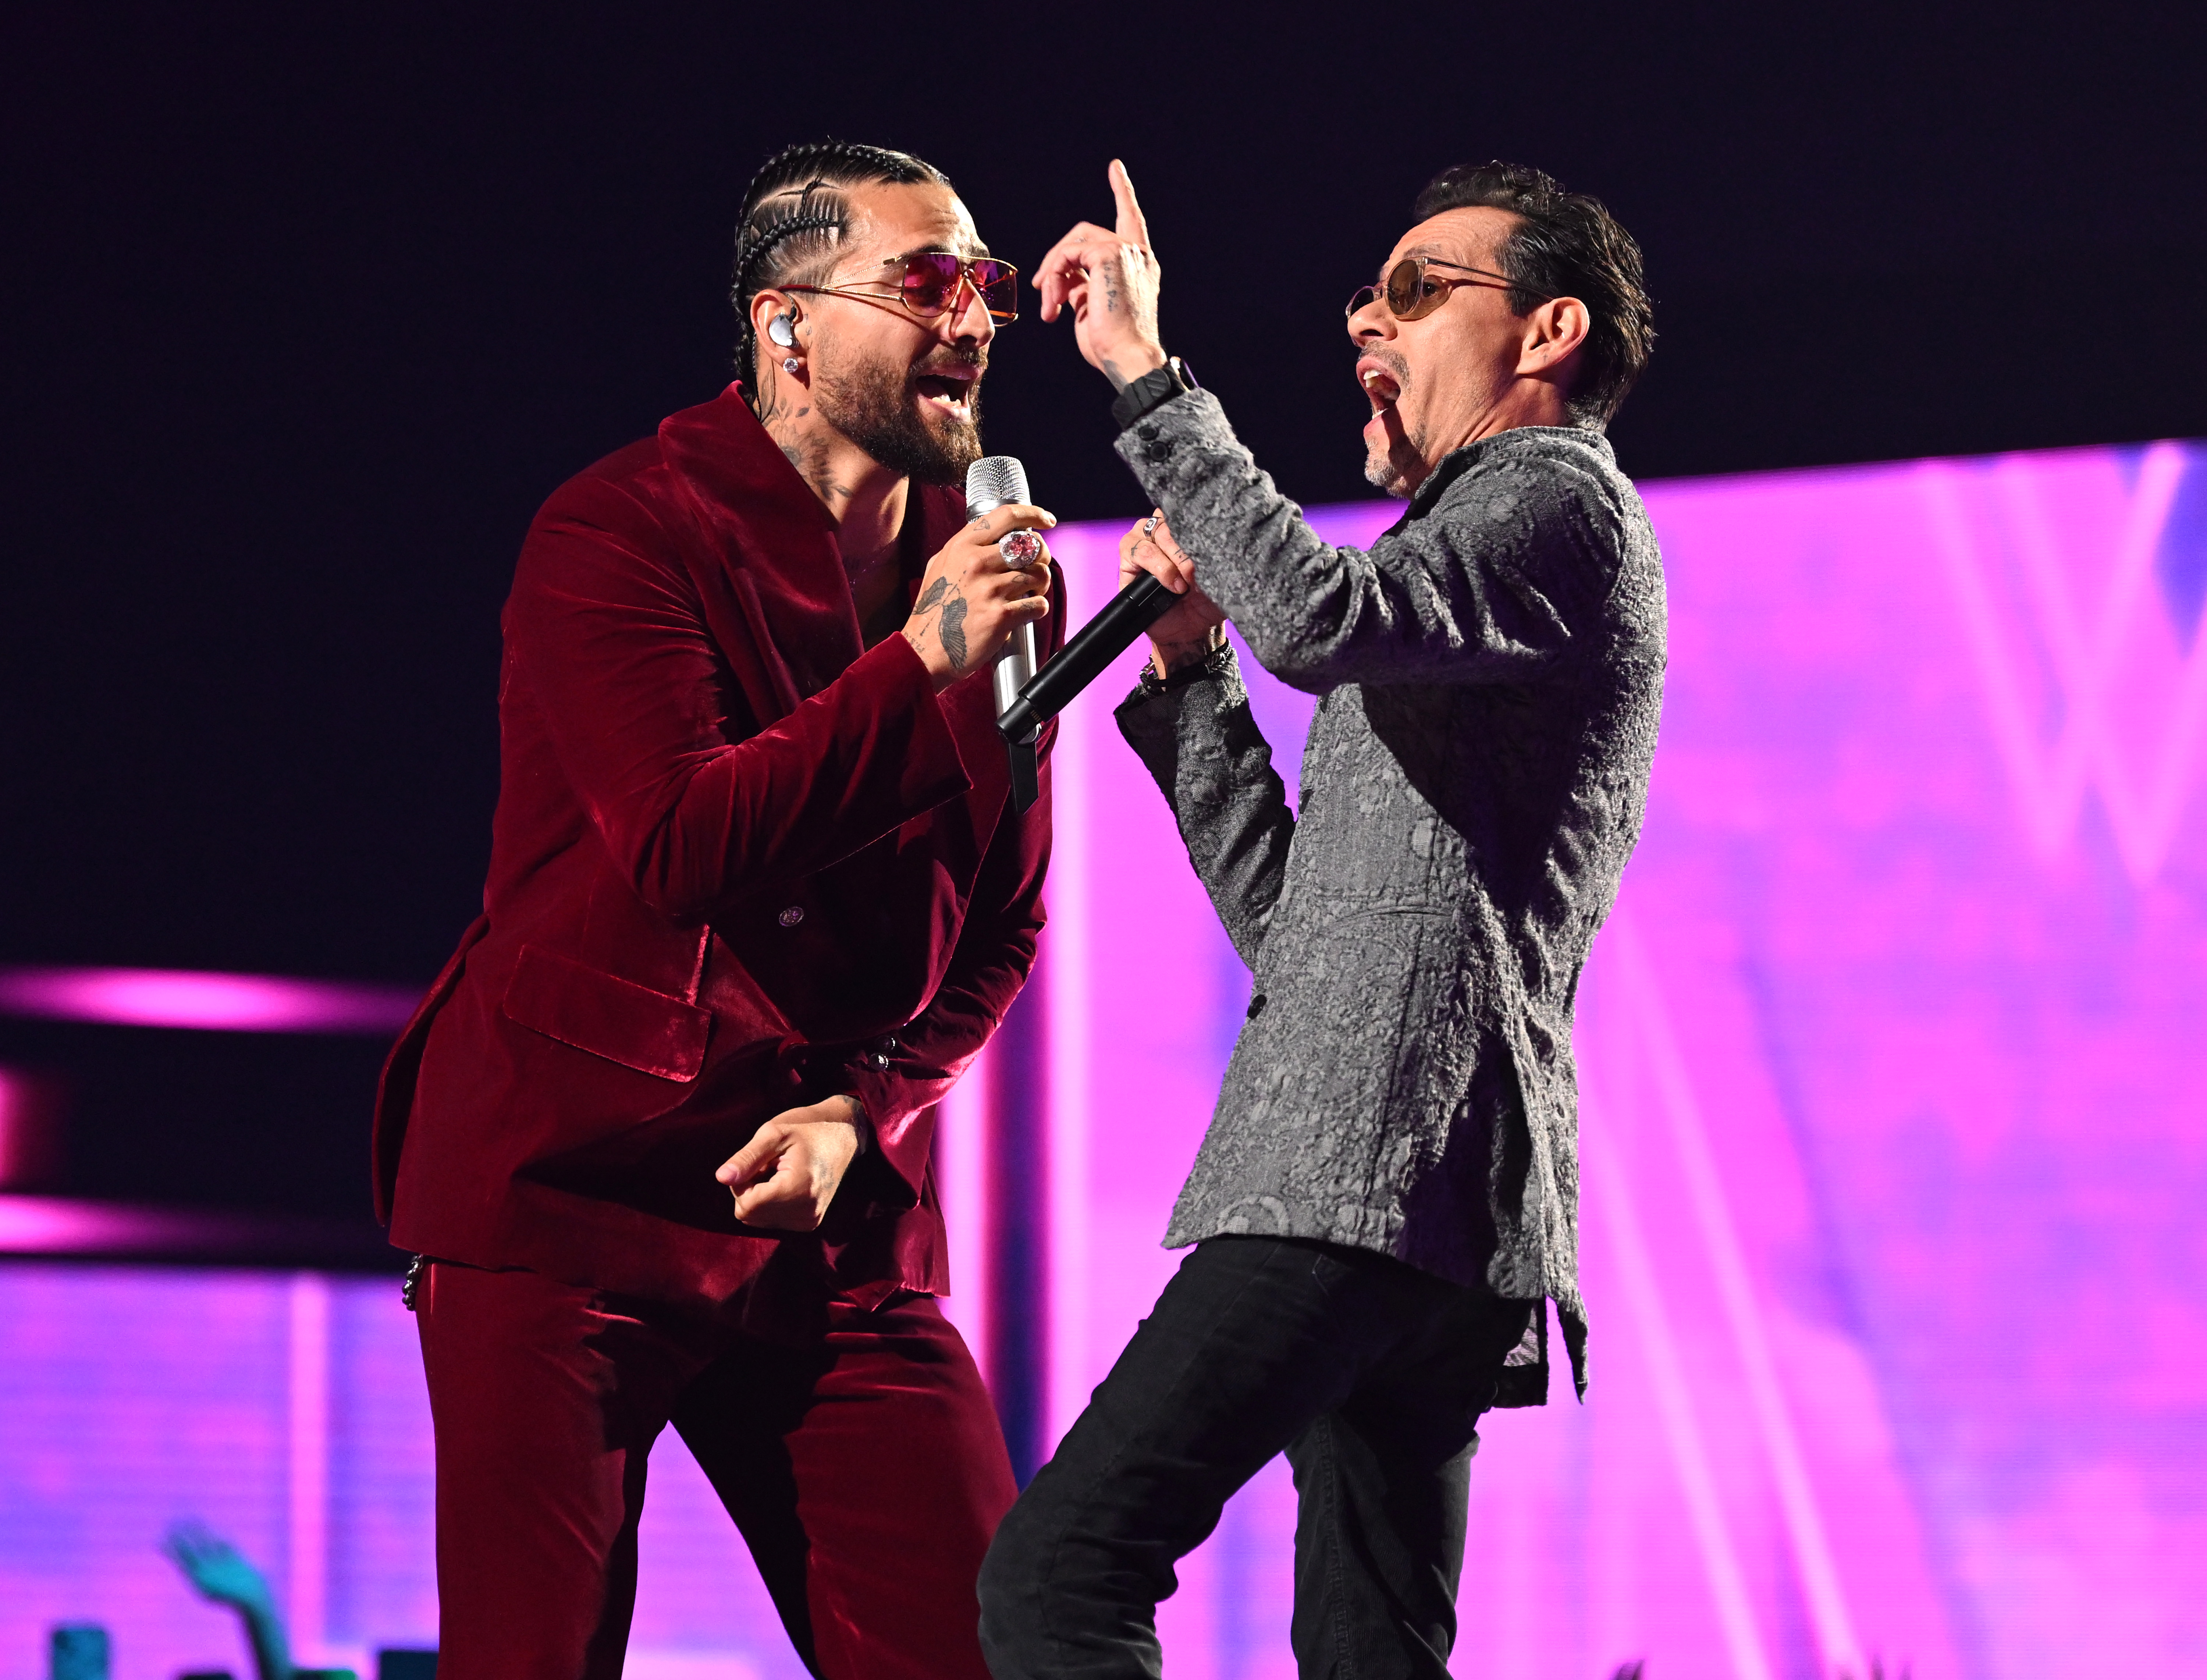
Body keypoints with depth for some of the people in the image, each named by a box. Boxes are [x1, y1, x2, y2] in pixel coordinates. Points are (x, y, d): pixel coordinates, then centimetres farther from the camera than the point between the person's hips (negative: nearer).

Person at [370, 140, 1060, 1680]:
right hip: (566, 1202, -5)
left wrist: (866, 1105, -5)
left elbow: (1002, 920, 12)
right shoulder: (622, 532, -9)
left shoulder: (990, 564, 10)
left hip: (837, 1224, 5)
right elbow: (678, 845, -22)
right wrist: (922, 664, -24)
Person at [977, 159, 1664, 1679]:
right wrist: (1192, 663, 20)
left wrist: (1147, 372, -15)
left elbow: (1320, 617, -22)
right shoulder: (1484, 544, 31)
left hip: (1378, 1175, -10)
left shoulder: (1560, 502, 1)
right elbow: (1285, 915, 28)